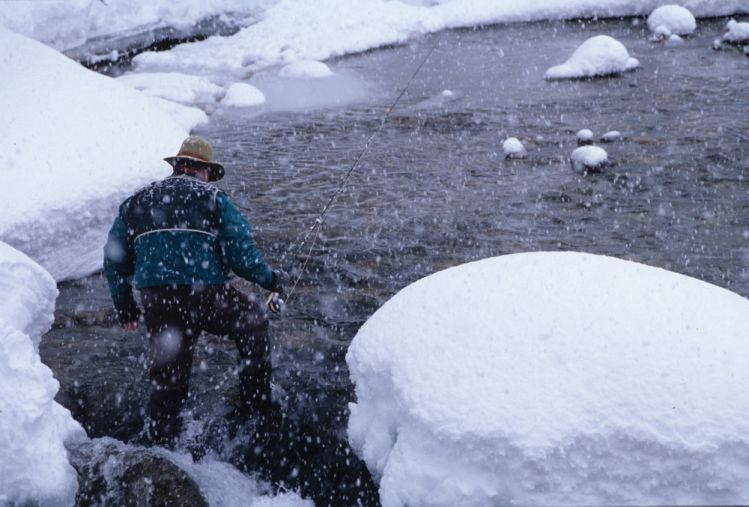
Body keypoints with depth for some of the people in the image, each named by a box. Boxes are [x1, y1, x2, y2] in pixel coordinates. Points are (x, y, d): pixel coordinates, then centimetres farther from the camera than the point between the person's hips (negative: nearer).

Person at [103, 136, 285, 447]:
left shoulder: (136, 202, 17)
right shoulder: (213, 199, 4)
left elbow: (114, 261, 18)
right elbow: (241, 254, -5)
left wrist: (124, 307, 28)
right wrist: (270, 279, 12)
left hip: (156, 304, 3)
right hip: (207, 296, -3)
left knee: (166, 380, 14)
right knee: (253, 322, 24)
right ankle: (256, 405, 28)